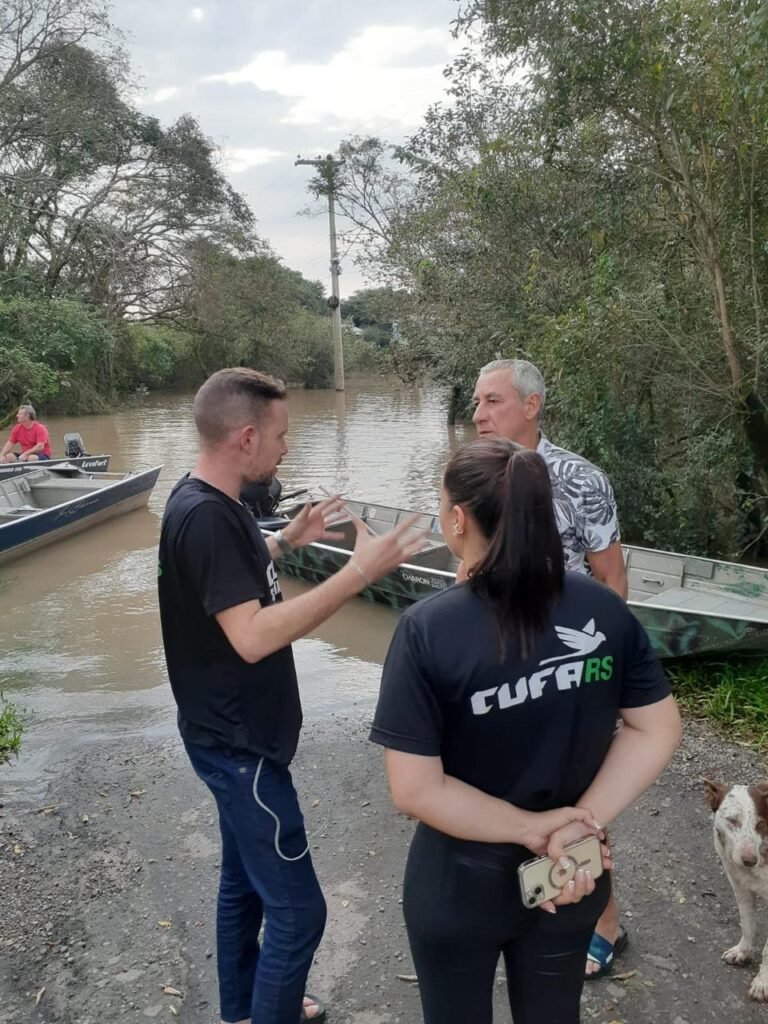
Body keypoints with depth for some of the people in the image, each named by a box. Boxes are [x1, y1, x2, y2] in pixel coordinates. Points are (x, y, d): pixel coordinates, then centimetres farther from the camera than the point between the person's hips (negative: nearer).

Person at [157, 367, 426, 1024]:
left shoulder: (209, 501, 4)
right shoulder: (205, 516, -26)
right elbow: (253, 636, -34)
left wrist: (288, 541, 14)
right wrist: (360, 572, -34)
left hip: (238, 735, 10)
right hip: (238, 745, -10)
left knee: (245, 880, 24)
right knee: (295, 908, 1)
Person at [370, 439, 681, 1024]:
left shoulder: (428, 629, -24)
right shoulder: (604, 609, -12)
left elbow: (414, 789, -25)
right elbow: (658, 729, -8)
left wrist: (537, 828, -16)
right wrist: (582, 823, -13)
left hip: (462, 882, -3)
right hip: (573, 881, 3)